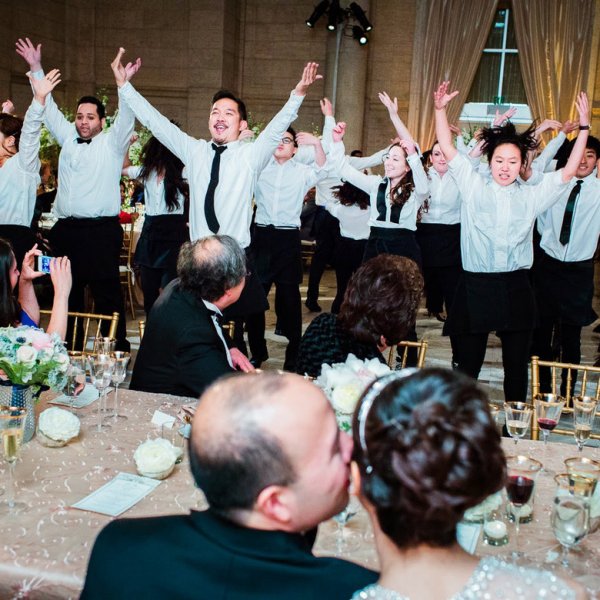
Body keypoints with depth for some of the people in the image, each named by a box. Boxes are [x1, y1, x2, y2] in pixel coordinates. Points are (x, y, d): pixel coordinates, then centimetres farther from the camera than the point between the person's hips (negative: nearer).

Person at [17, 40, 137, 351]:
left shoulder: (112, 143, 3)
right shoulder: (67, 138, 17)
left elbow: (126, 117, -11)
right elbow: (49, 109, 18)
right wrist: (36, 69, 14)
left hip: (102, 230, -5)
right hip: (66, 229, 5)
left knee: (107, 292, -4)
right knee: (67, 291, 10)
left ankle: (116, 347, 2)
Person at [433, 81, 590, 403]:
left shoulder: (531, 195, 8)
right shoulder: (473, 186, 3)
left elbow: (568, 172, 7)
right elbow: (447, 149, -1)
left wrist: (584, 127, 3)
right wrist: (440, 109, -11)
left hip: (516, 288, 2)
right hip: (476, 285, -2)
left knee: (517, 364, 10)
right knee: (468, 365, 7)